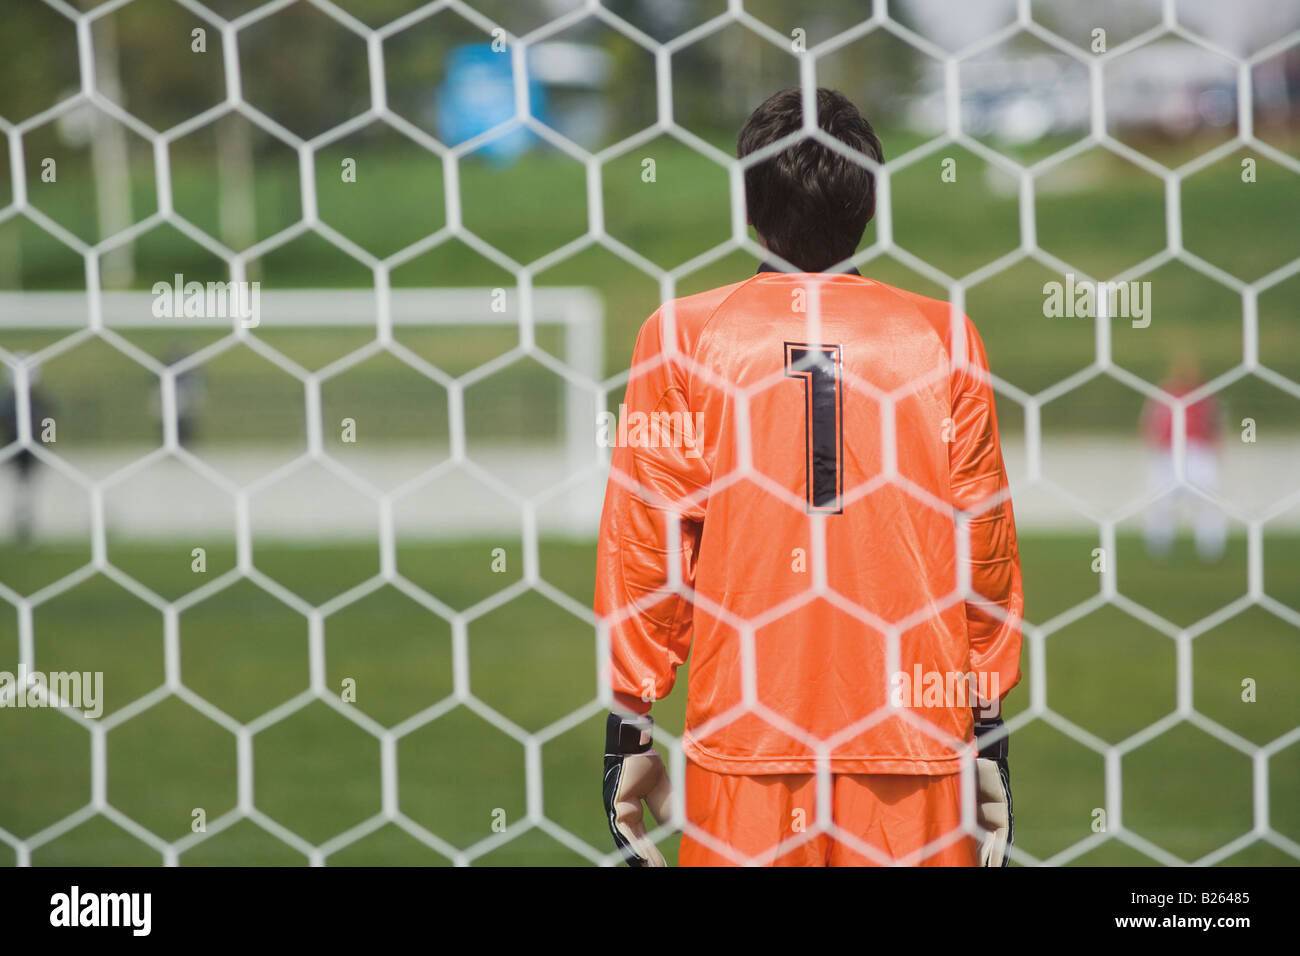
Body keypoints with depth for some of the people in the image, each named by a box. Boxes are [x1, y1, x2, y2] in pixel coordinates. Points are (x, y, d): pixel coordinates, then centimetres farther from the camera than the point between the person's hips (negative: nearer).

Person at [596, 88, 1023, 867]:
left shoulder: (683, 337, 1)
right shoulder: (943, 338, 3)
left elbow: (646, 540, 2)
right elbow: (982, 541, 5)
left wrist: (630, 731, 8)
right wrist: (991, 738, 12)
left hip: (743, 749, 0)